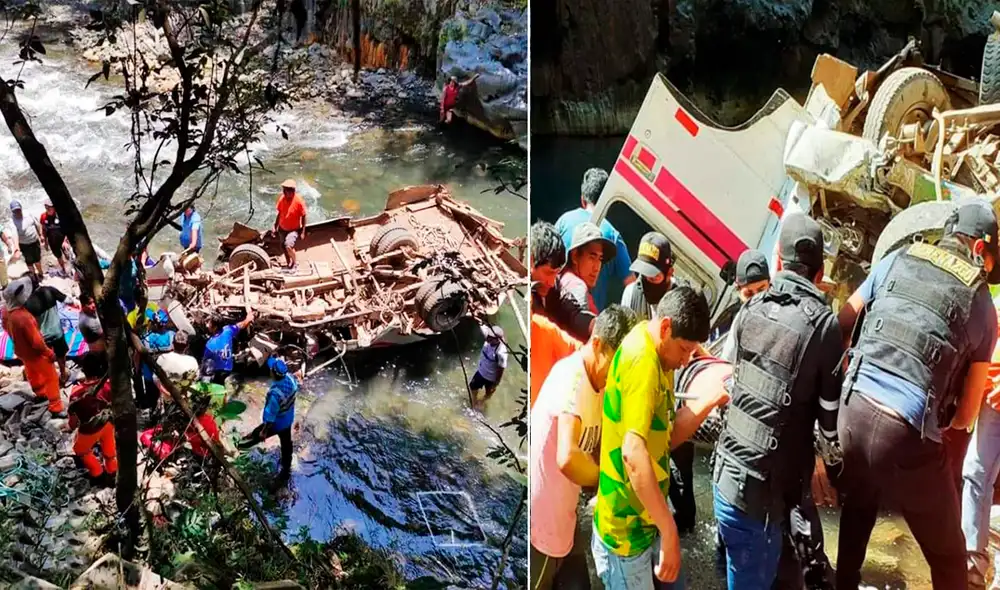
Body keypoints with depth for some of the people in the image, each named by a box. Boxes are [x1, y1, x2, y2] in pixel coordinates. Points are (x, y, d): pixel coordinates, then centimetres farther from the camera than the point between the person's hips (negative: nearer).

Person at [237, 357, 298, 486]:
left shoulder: (275, 394, -41)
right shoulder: (290, 378, -20)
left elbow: (270, 415, -30)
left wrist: (264, 431, -14)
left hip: (276, 424, -6)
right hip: (288, 420, 6)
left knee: (257, 435, 25)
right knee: (286, 445, 24)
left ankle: (241, 445, 55)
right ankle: (285, 472, 43)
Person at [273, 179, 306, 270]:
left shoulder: (299, 201, -22)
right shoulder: (282, 198, -9)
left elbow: (303, 217, -14)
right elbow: (279, 213, 5)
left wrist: (303, 232, -13)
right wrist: (275, 226, 8)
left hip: (294, 229, -5)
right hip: (282, 229, 5)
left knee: (289, 246, -24)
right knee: (284, 248, 16)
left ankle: (294, 264, 1)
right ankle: (289, 265, 37)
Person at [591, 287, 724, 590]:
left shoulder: (656, 356, 8)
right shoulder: (642, 361, -23)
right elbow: (633, 453, -34)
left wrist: (713, 399, 0)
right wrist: (670, 531, -33)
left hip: (647, 521, 9)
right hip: (626, 530, -9)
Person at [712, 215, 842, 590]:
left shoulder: (752, 308, 3)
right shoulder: (824, 324, -12)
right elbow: (831, 415, -6)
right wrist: (836, 465, 14)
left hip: (726, 471, 4)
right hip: (763, 487, -4)